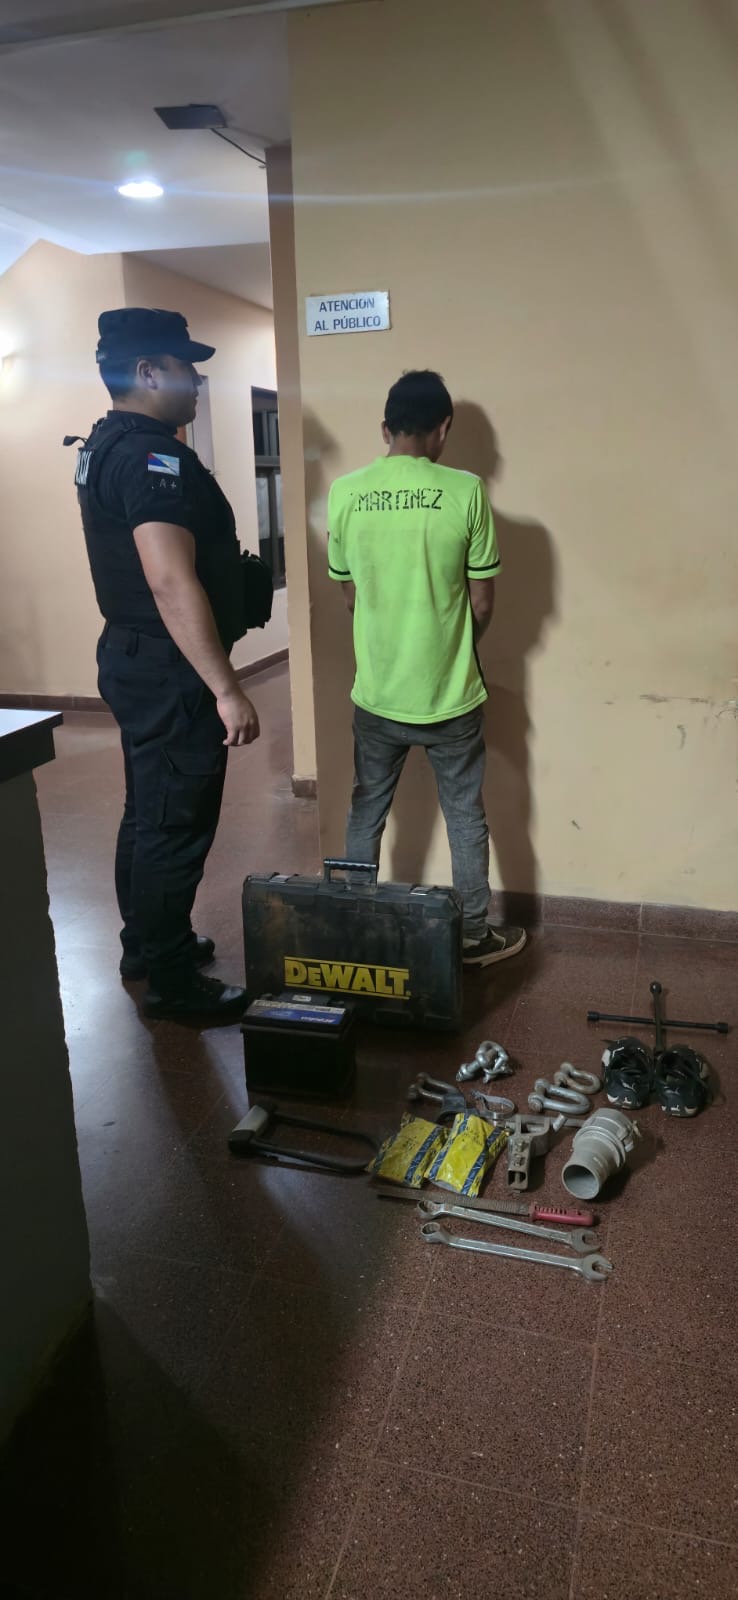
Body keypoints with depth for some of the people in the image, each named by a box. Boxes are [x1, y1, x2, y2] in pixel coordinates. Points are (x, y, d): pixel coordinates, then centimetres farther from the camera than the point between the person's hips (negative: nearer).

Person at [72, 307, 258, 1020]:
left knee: (148, 813, 20)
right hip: (170, 673, -11)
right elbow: (172, 583, -29)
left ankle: (145, 944, 35)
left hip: (134, 659, 11)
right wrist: (226, 690, -29)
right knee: (177, 826, -1)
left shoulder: (104, 446, 13)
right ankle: (172, 982, 12)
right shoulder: (155, 456, -20)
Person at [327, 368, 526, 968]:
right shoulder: (465, 491, -11)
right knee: (465, 816, 13)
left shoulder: (345, 492, -4)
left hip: (376, 692, 2)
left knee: (366, 813, 17)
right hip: (450, 693, -2)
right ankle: (475, 935, 24)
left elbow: (349, 594, 6)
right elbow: (483, 602, -6)